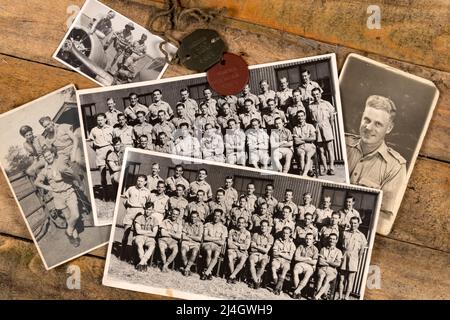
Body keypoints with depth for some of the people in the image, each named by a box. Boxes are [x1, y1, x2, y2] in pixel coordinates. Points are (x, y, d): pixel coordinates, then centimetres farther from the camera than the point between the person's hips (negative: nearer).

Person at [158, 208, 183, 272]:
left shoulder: (179, 224, 11)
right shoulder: (165, 221, 6)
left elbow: (179, 237, -1)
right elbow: (162, 233, -6)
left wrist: (169, 233, -3)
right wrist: (174, 234, 0)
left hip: (173, 241, 1)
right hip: (163, 240, -1)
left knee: (175, 250, -32)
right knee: (162, 249, -34)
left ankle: (165, 266, -21)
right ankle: (165, 266, -15)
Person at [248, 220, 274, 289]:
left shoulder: (270, 237, 5)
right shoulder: (255, 235, 8)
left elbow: (266, 250, -4)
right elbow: (252, 248, 3)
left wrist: (257, 246, -4)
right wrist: (261, 248, -3)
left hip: (264, 255, 0)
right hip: (255, 254, 1)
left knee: (263, 264, -35)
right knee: (251, 262, -34)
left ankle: (254, 280, -21)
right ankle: (256, 281, -28)